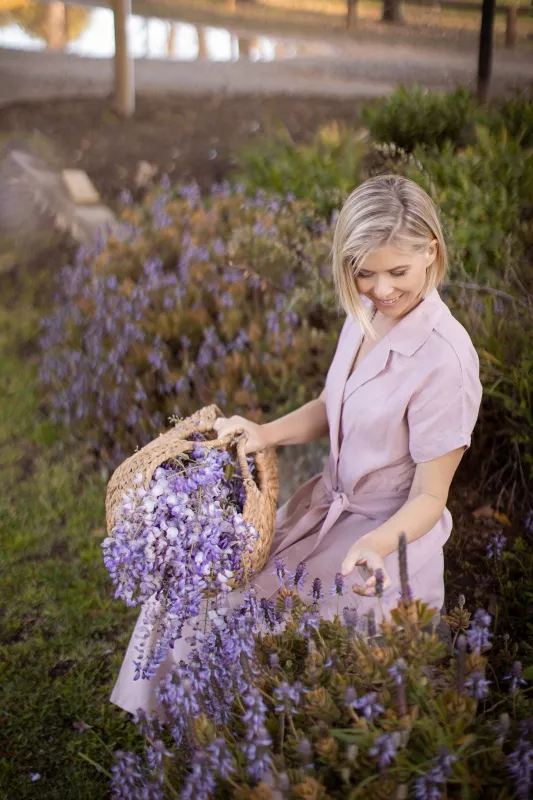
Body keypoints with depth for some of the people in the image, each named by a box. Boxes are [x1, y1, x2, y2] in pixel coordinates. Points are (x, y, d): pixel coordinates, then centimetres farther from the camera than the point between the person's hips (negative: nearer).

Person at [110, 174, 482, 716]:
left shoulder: (444, 359, -26)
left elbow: (429, 498, -19)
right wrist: (266, 434, -7)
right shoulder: (367, 313, -4)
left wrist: (374, 546, -38)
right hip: (326, 504, 7)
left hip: (391, 535, -7)